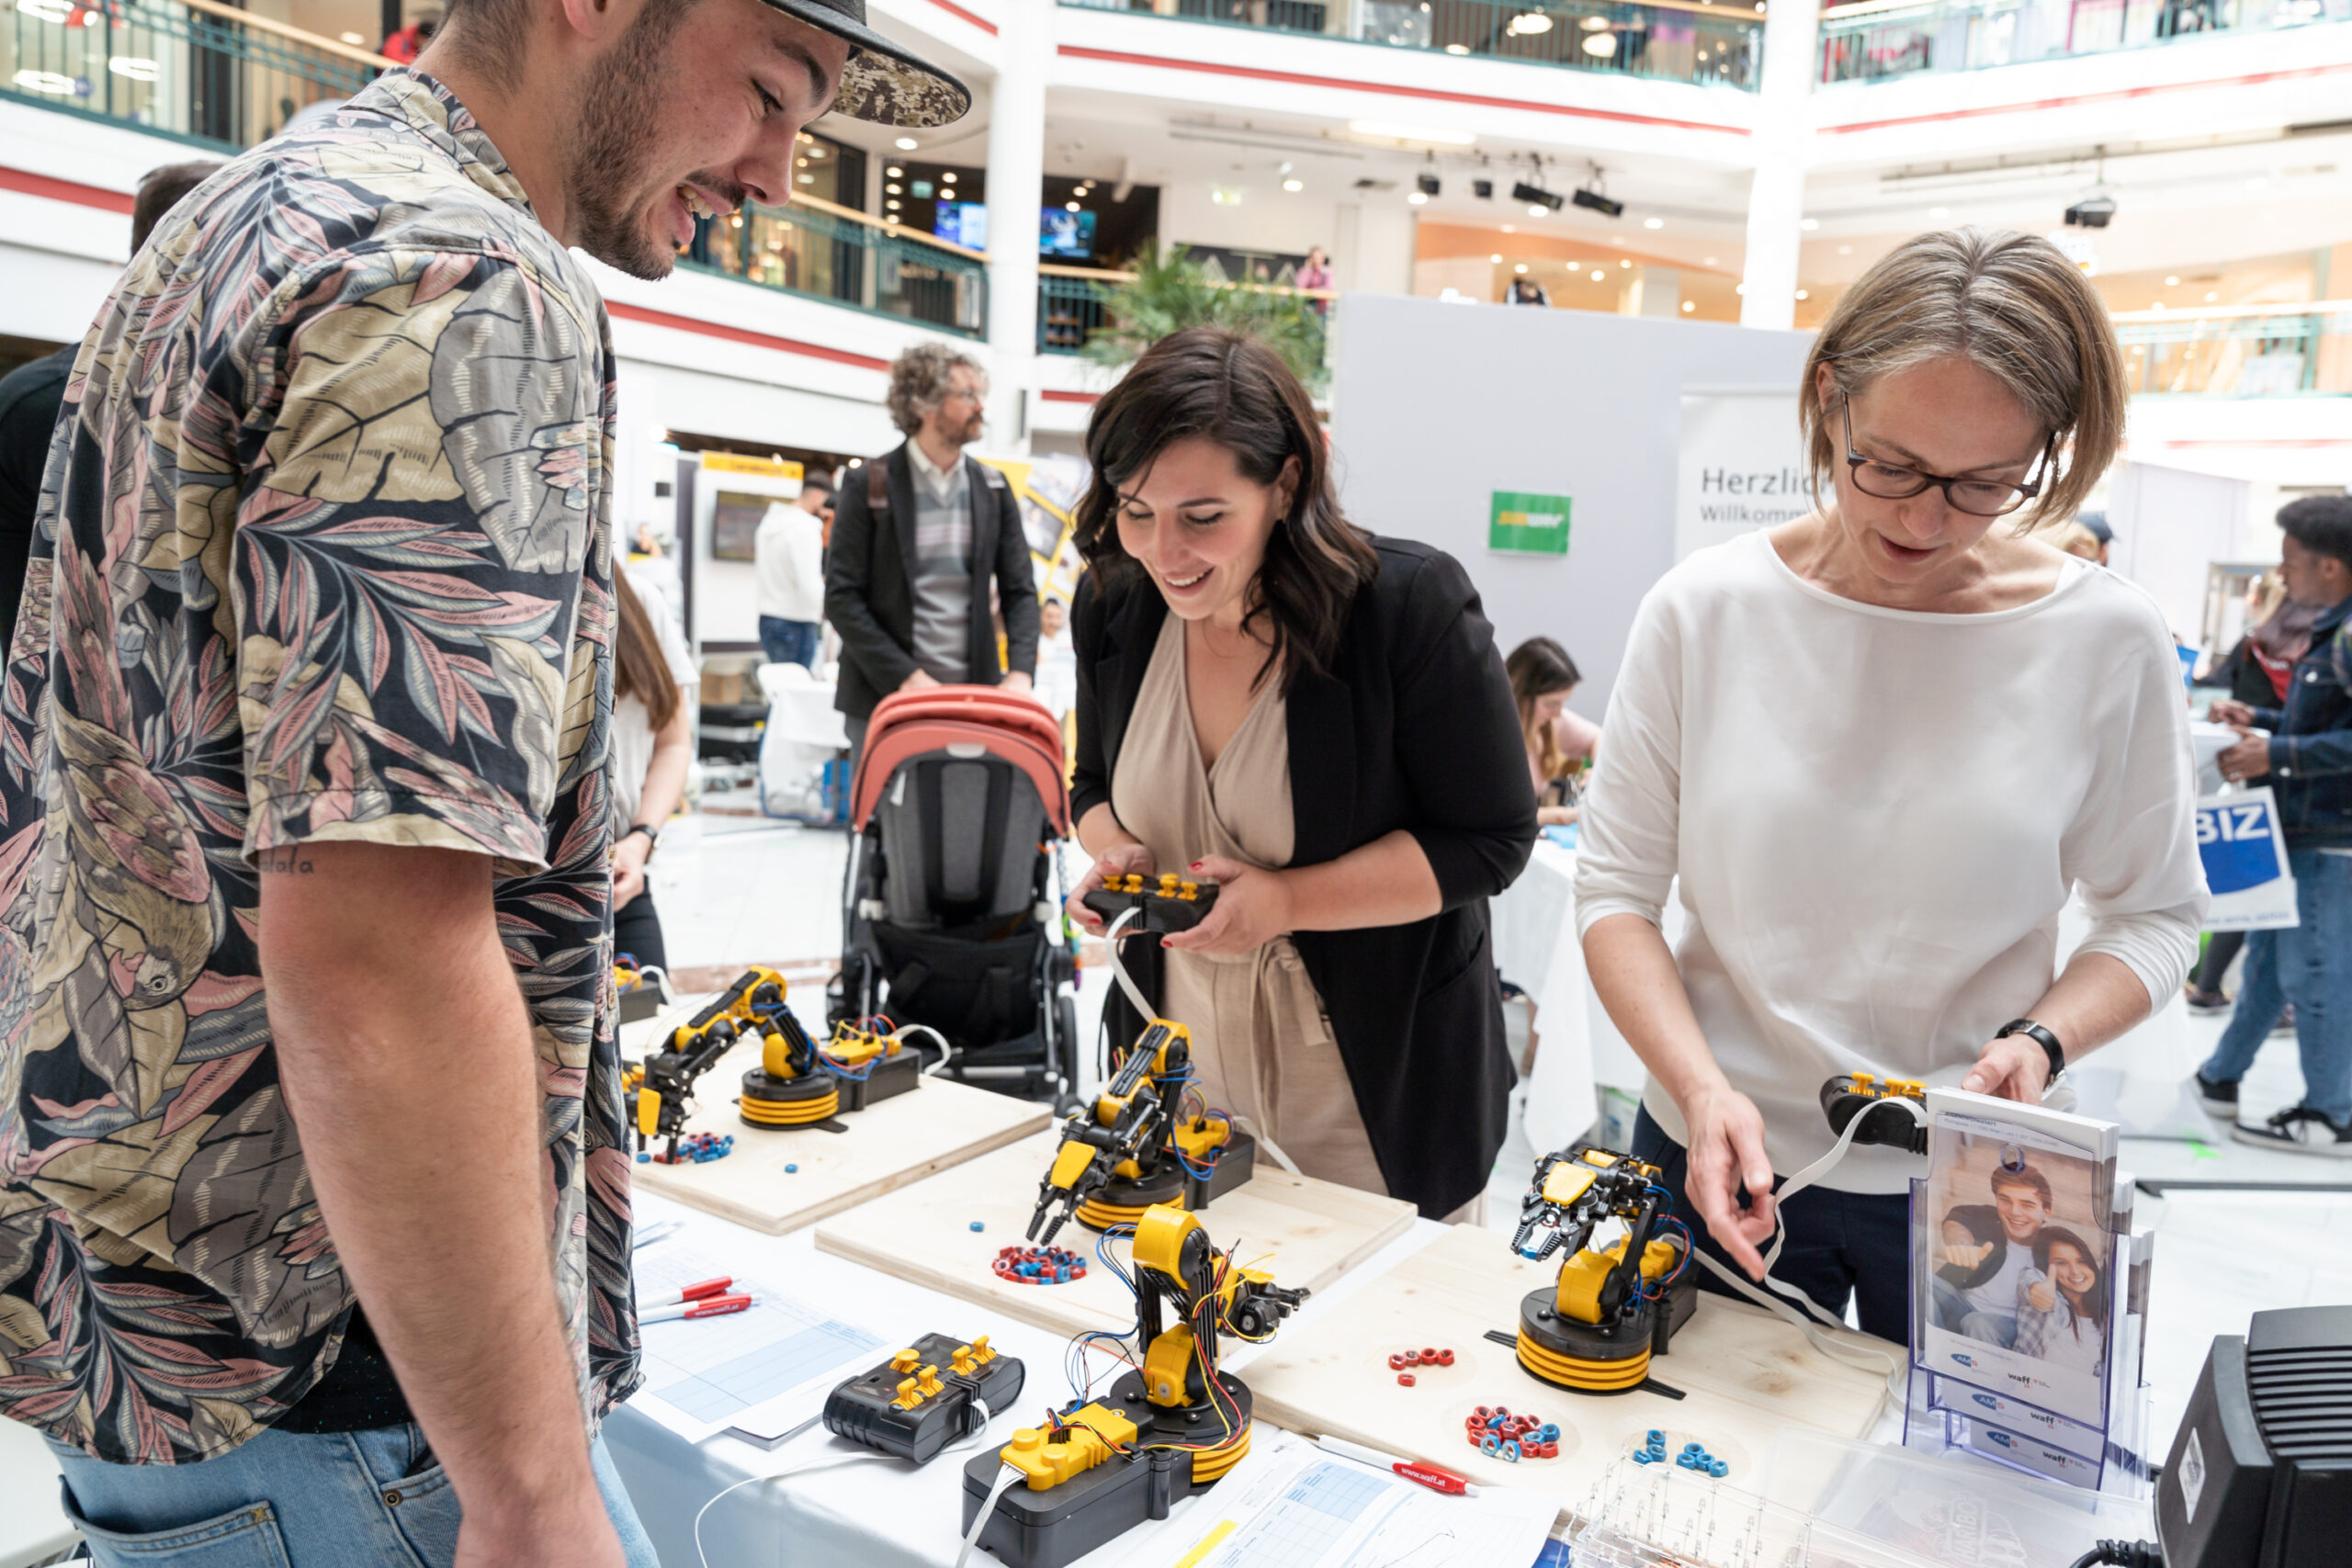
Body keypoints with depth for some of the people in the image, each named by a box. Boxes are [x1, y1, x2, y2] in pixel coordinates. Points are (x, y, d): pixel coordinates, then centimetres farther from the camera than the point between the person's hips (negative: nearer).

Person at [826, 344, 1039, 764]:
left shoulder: (993, 488, 10)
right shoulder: (869, 486, -2)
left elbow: (1020, 591, 9)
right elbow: (841, 599, -5)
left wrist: (1019, 674, -7)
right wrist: (906, 678, -14)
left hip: (974, 699, 3)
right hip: (884, 701, -3)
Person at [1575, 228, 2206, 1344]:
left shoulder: (2108, 642, -8)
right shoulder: (1702, 612, -10)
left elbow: (2154, 913, 3)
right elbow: (1616, 889, -6)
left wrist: (2041, 1040, -17)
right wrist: (1704, 1090, -19)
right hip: (1724, 1165, 0)